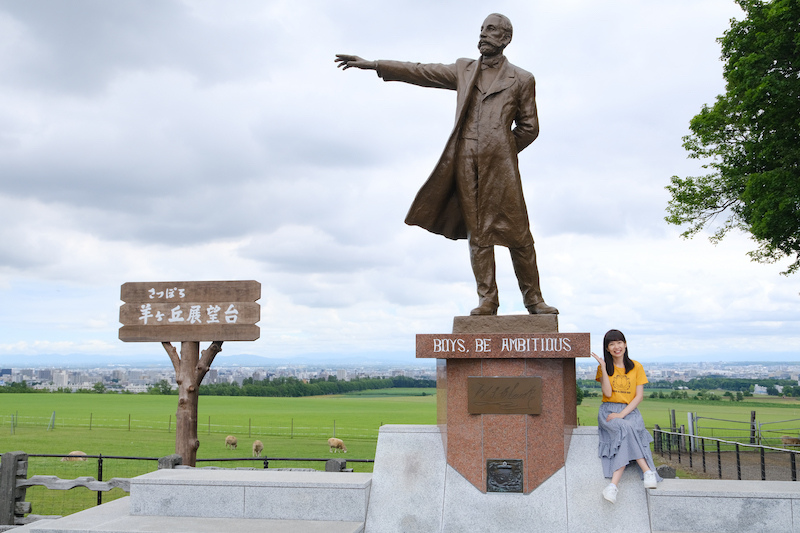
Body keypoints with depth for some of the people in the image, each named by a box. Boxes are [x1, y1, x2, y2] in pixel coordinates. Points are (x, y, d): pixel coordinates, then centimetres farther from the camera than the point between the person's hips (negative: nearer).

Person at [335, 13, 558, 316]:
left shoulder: (521, 79, 10)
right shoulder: (463, 70, 18)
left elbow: (529, 127, 13)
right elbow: (420, 72, 17)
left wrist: (501, 152, 6)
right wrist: (373, 65, 12)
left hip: (500, 167, -2)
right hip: (466, 165, 3)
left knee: (518, 234, -3)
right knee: (478, 233, 2)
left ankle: (533, 300, 7)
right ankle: (487, 300, 6)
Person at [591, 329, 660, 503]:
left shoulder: (636, 367, 7)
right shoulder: (604, 367, 6)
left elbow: (639, 396, 0)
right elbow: (608, 393, -7)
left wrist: (622, 414, -14)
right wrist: (603, 367, -13)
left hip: (630, 411, 0)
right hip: (608, 411, 0)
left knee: (625, 436, -32)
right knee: (626, 430, -33)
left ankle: (614, 485, -40)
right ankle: (647, 471, -34)